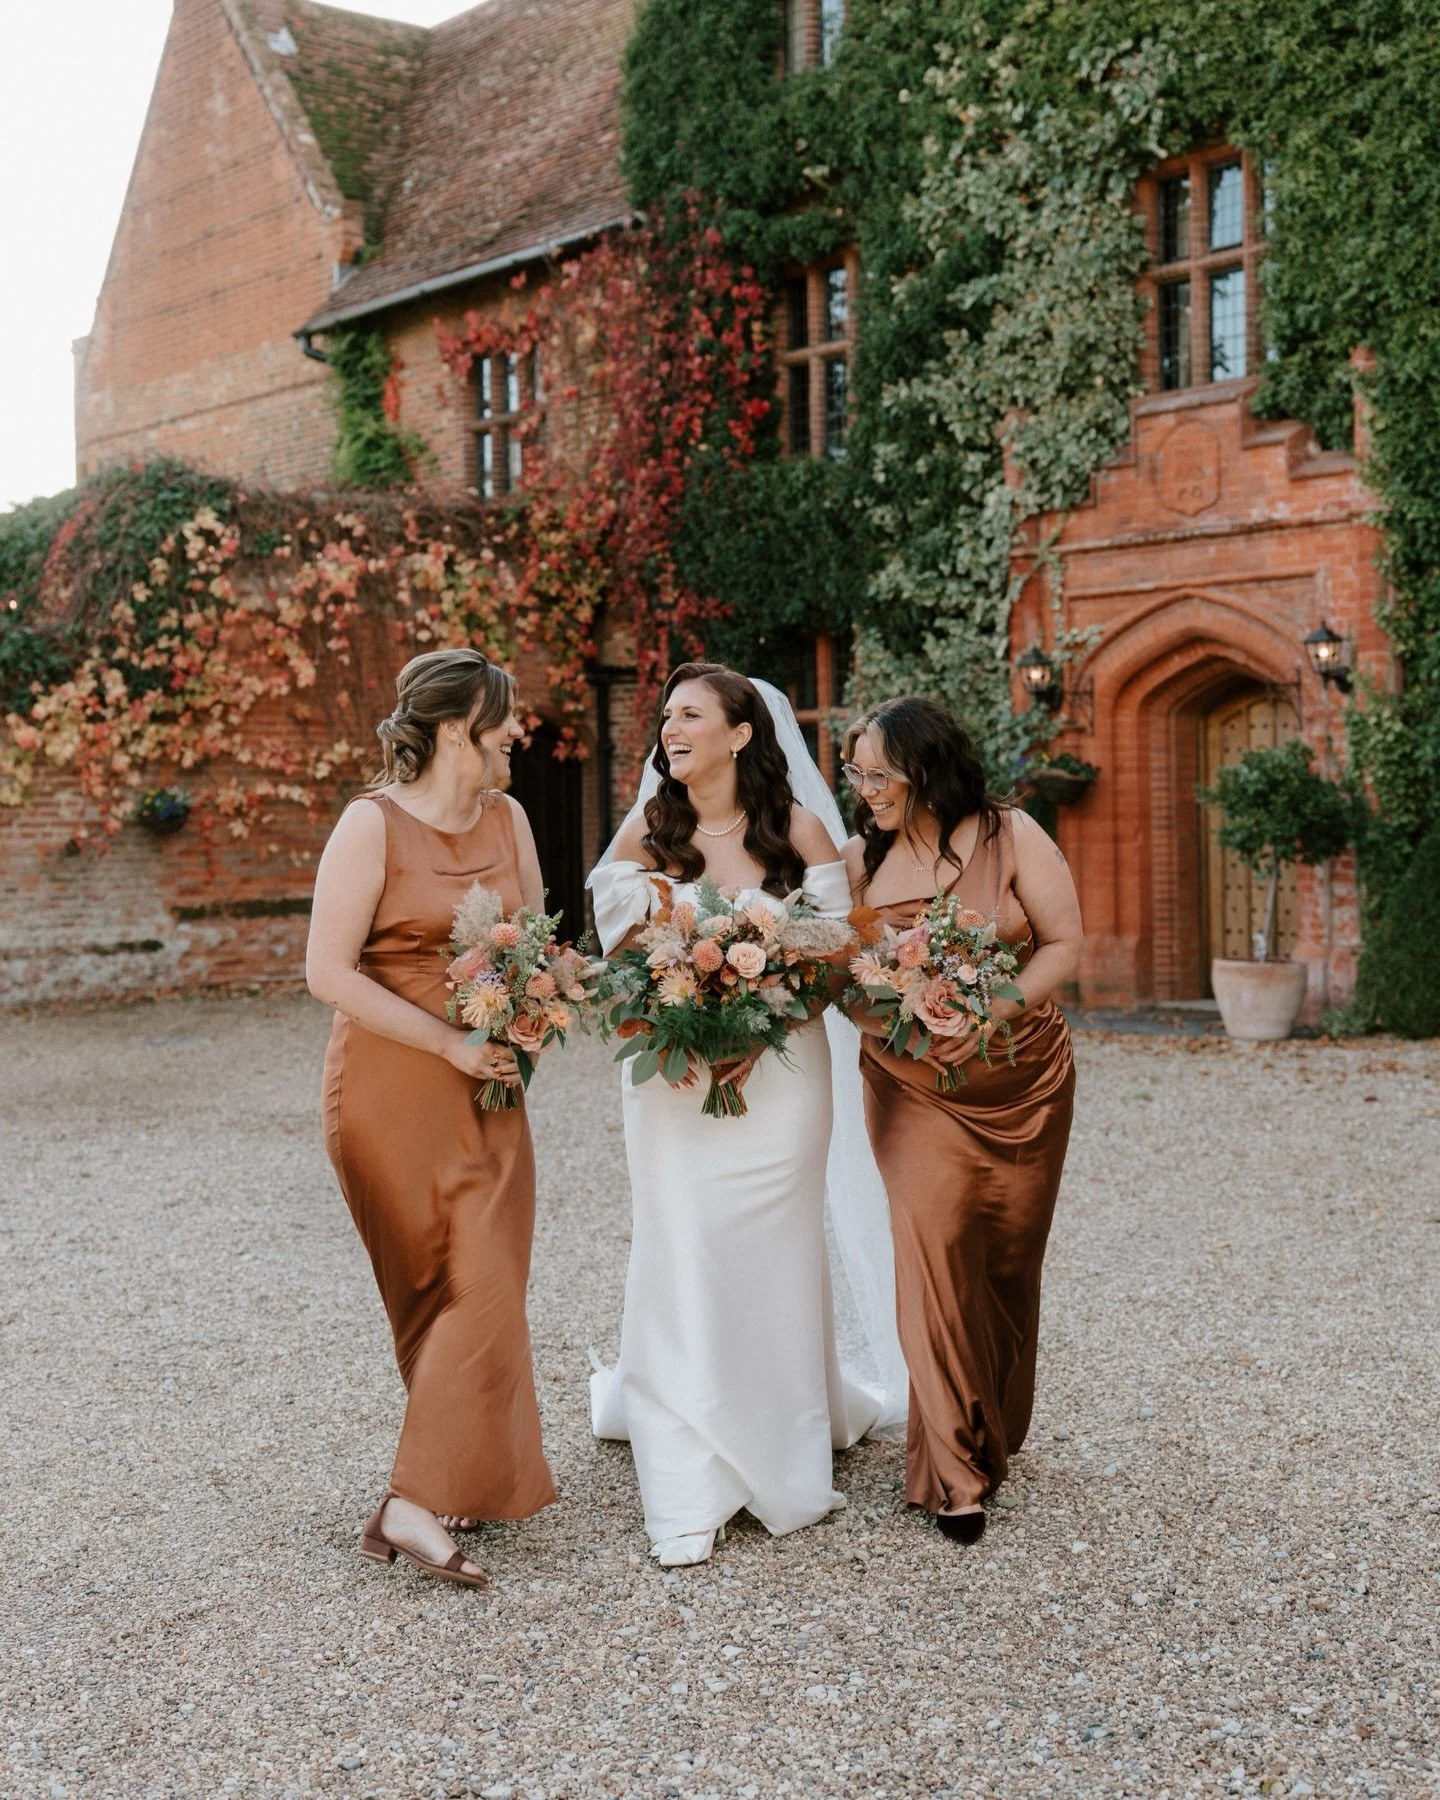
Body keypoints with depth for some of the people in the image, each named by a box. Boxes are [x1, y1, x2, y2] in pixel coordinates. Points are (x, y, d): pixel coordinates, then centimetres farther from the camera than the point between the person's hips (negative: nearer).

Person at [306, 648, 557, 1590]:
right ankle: (415, 1503, 9)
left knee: (488, 1285, 3)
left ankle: (427, 1501, 12)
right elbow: (329, 972, -16)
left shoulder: (507, 817, 7)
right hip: (393, 1085, -6)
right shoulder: (373, 823, -12)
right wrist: (452, 1043, -18)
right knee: (453, 1290, -2)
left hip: (489, 1088, 6)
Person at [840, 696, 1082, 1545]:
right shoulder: (862, 859, 3)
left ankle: (994, 1436, 32)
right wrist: (882, 1013, -19)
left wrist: (994, 1009, -19)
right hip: (913, 1089, 0)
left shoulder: (1011, 837, -3)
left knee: (1007, 1261, 10)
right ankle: (954, 1471, -5)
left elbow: (1065, 944, -5)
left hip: (1022, 1084, 0)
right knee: (935, 1251, -12)